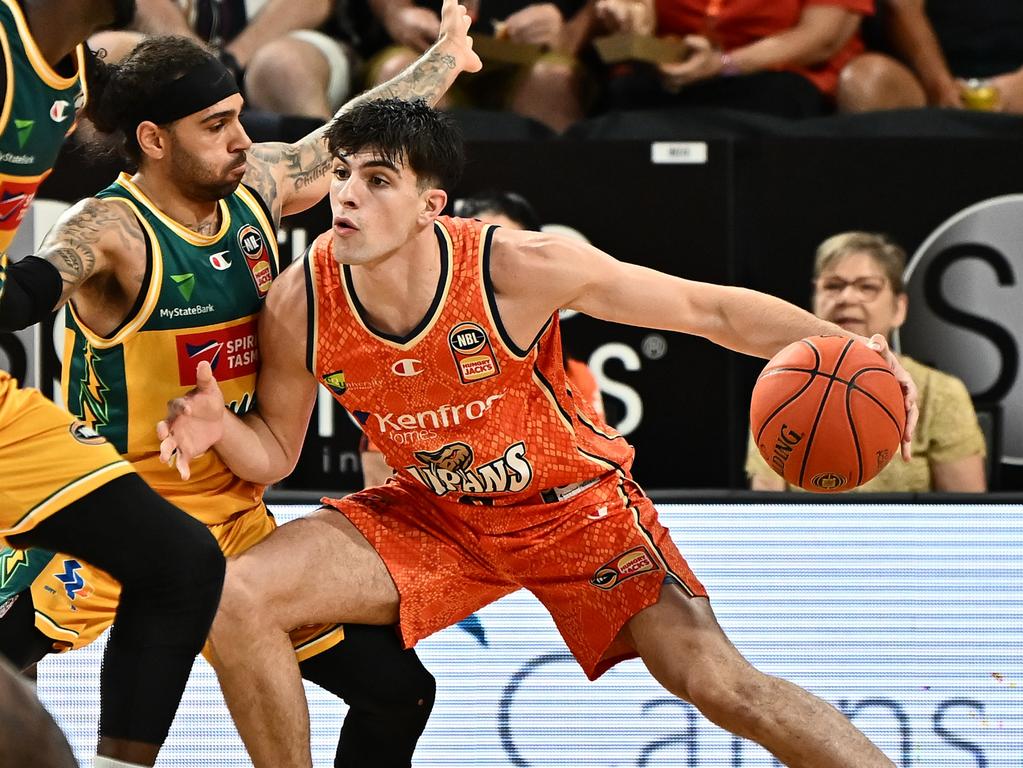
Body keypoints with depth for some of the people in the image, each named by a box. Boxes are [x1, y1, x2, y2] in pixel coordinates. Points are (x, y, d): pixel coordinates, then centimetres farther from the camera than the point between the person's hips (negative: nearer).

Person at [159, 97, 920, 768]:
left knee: (718, 682, -16)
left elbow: (711, 308, -20)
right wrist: (221, 430, -26)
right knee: (237, 600, -14)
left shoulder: (521, 268, -29)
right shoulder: (299, 307, -20)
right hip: (436, 518, 3)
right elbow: (276, 451, -3)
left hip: (576, 504, -3)